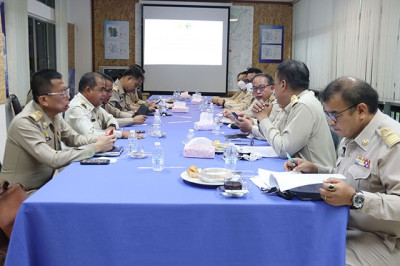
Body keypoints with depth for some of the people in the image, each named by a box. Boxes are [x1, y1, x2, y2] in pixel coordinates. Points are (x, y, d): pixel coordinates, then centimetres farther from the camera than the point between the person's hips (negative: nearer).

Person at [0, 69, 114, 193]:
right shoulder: (24, 122, -25)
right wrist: (95, 147, -25)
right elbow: (53, 160, -31)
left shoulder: (53, 113, -2)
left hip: (46, 183, 7)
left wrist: (99, 139, -9)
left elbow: (74, 138, 10)